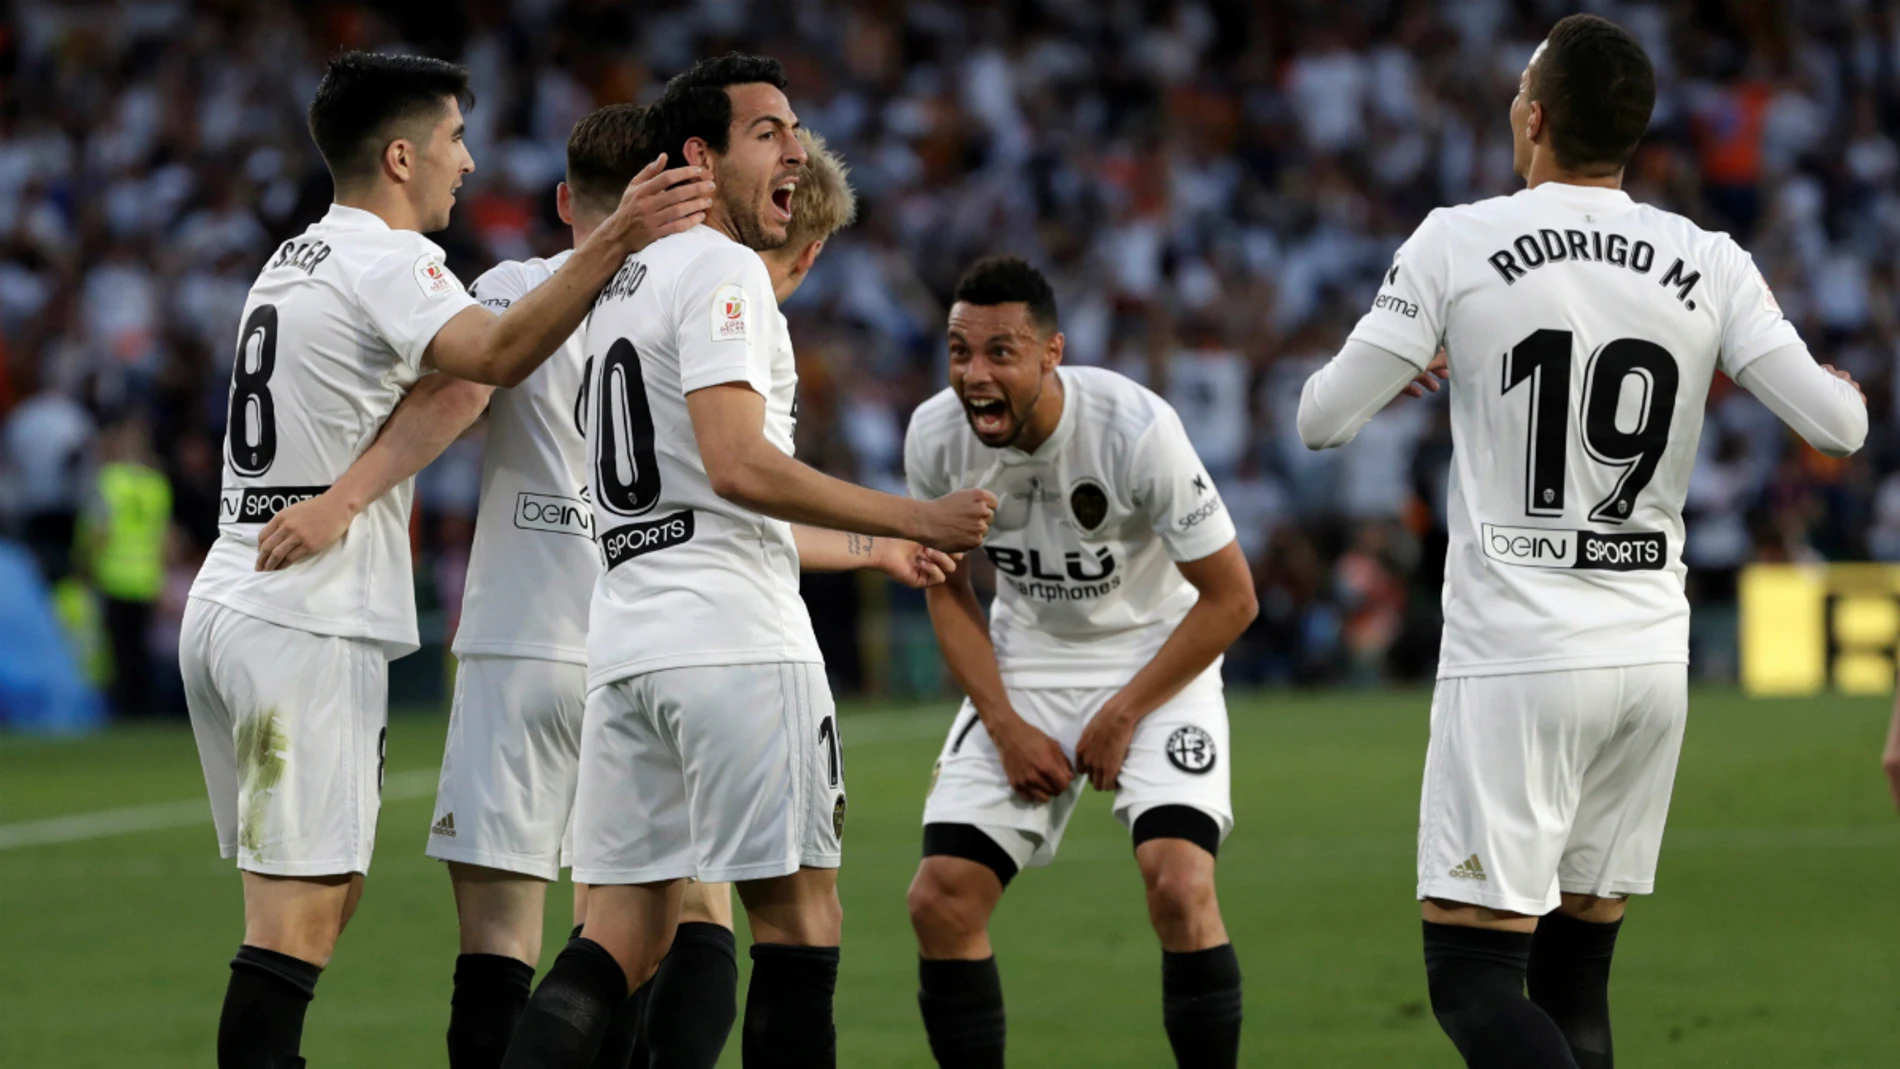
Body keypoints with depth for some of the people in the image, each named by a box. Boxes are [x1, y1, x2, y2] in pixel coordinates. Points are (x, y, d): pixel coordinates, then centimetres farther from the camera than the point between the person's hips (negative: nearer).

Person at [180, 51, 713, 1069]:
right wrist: (612, 244, -36)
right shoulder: (388, 260, -10)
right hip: (307, 628, -9)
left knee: (323, 893, 13)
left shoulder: (297, 260, 20)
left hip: (225, 605, 9)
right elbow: (492, 357, -29)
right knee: (300, 910, -11)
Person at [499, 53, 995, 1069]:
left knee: (621, 937, 4)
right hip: (732, 641, -9)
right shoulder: (721, 271, -5)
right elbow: (737, 467, -18)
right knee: (799, 920, -2)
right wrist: (916, 519, -11)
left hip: (624, 637, 9)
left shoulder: (622, 285, 25)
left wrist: (875, 552, 35)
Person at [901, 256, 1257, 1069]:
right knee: (940, 903, -7)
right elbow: (948, 590, 3)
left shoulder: (1137, 429, -26)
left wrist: (1124, 714, -16)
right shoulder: (935, 438, -15)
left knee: (1180, 886, -25)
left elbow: (1230, 598, -16)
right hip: (1022, 667, 4)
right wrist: (1006, 726, -7)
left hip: (1156, 659, -4)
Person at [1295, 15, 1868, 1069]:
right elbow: (1841, 424, -2)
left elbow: (1321, 419, -4)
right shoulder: (1711, 267, 1)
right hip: (1652, 658, 4)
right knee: (1573, 980, 13)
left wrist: (1409, 366, 18)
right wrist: (1834, 377, 22)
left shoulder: (1458, 244, -6)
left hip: (1515, 661, -4)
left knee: (1474, 980, -5)